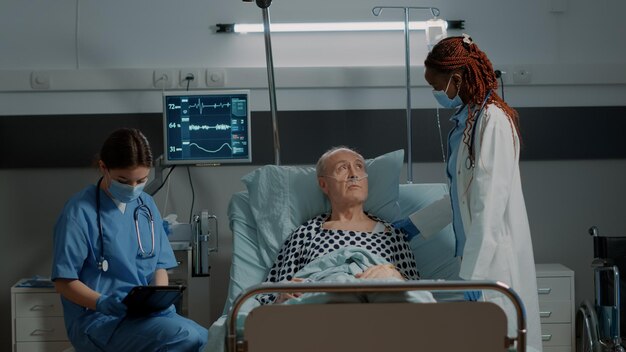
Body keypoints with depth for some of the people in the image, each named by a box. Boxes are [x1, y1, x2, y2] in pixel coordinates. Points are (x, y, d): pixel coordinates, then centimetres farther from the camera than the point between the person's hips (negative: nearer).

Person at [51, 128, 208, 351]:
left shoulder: (146, 205, 12)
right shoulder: (80, 212, -7)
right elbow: (64, 282, -6)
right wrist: (103, 303, -22)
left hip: (148, 315, 6)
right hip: (98, 319, -6)